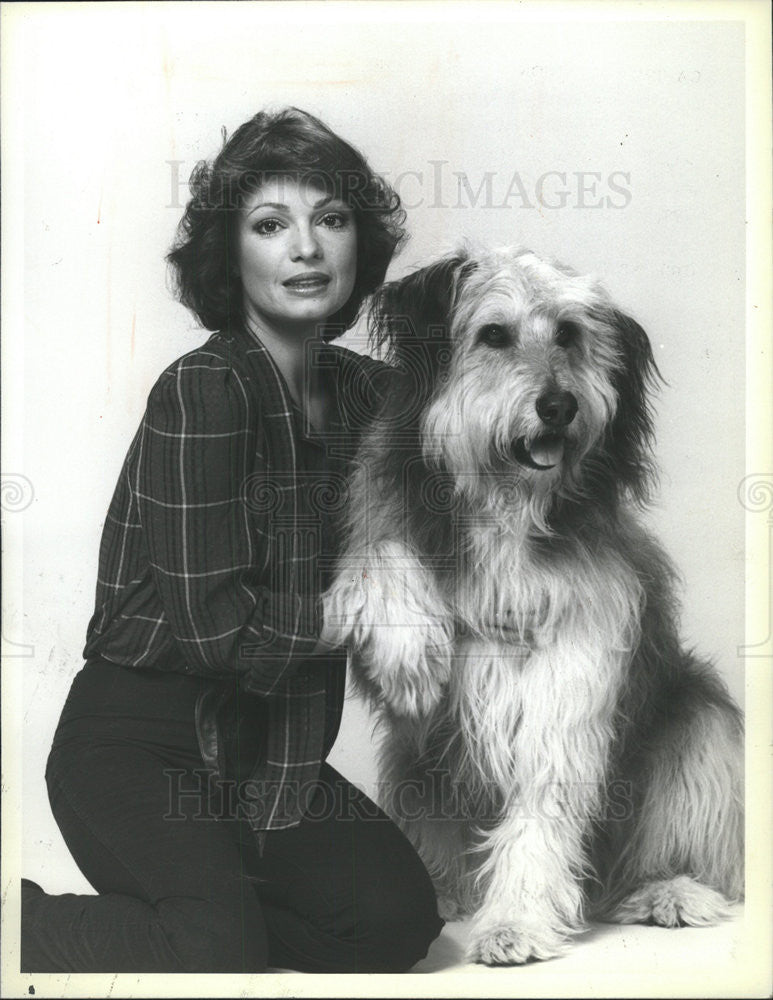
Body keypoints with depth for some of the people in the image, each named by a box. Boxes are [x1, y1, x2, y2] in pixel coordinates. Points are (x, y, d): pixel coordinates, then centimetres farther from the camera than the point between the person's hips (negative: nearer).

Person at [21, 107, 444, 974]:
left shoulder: (365, 389, 3)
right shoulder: (203, 390, -18)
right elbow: (216, 625, -22)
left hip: (271, 754, 7)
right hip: (140, 744, -7)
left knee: (397, 919, -10)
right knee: (223, 955, -25)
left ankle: (170, 903, 7)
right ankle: (17, 917, -1)